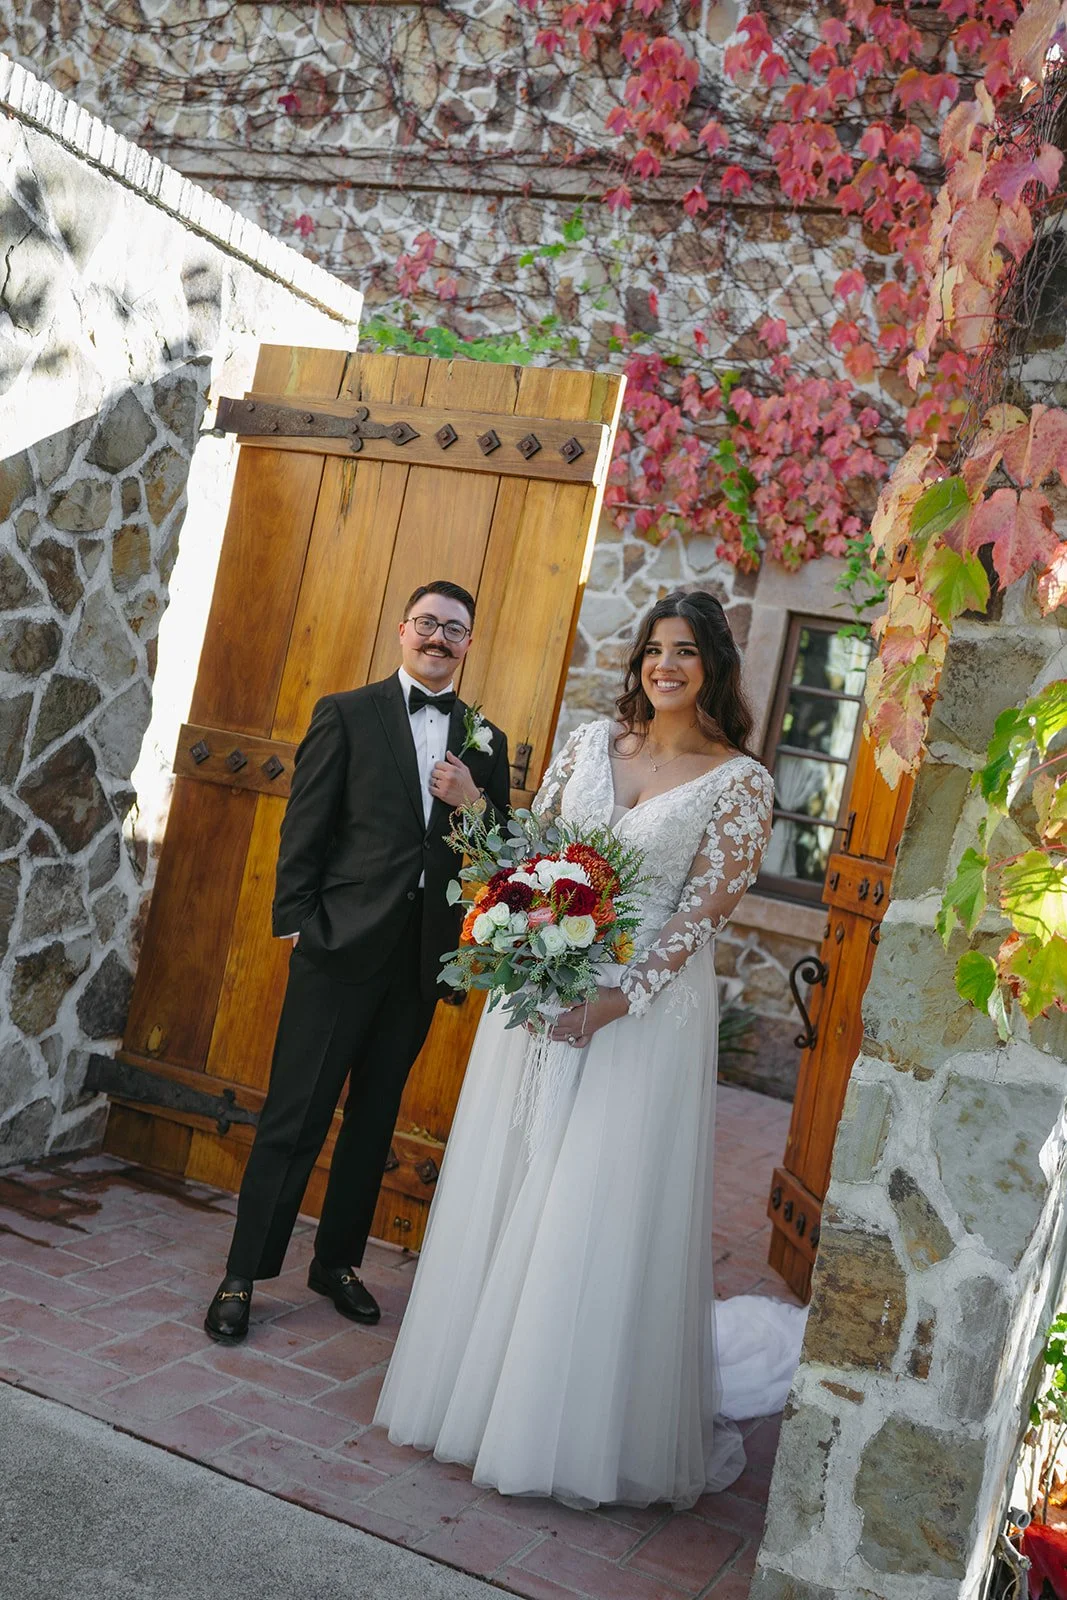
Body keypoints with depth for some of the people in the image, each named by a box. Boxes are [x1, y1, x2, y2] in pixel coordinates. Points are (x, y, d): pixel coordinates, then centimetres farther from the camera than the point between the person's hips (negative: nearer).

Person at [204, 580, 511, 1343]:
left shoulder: (486, 741, 11)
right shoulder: (347, 713, 1)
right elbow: (304, 827, -3)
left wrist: (476, 802, -9)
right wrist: (295, 923, -10)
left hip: (422, 957, 4)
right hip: (342, 944, -4)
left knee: (375, 1117, 15)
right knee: (294, 1116, 0)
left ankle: (338, 1261, 30)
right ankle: (244, 1274, 12)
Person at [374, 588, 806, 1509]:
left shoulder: (740, 781, -6)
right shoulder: (593, 742, 7)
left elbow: (705, 911, -11)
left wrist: (617, 1000, -19)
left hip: (645, 1010, -4)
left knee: (604, 1213, 2)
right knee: (505, 1189, 12)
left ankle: (588, 1430, 21)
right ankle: (482, 1386, 31)